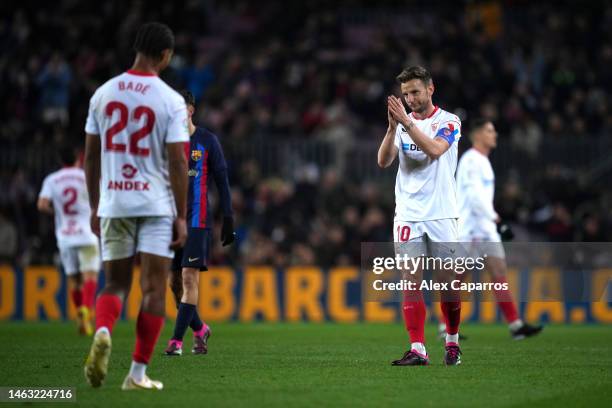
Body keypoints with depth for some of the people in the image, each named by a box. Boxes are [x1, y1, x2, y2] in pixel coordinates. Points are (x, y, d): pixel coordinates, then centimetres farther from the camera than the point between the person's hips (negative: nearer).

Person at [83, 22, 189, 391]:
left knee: (116, 284, 13)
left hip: (113, 204, 3)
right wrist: (181, 217, -4)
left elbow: (91, 156, 9)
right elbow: (177, 161, -10)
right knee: (154, 288, 3)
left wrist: (95, 207, 18)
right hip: (157, 205, -3)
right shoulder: (171, 100, -8)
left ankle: (103, 332, -18)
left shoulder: (103, 93, 5)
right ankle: (138, 374, 1)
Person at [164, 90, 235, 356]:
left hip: (197, 220, -4)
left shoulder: (207, 141, 1)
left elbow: (222, 180, 4)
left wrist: (228, 218, -1)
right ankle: (199, 329, 27)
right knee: (175, 283, 5)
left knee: (189, 277, -13)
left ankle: (176, 340, -15)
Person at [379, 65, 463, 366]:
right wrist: (393, 127, -18)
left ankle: (452, 342, 20)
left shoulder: (449, 122, 0)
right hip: (408, 214, 2)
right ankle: (417, 349, -6)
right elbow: (383, 161, -4)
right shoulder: (402, 123, 10)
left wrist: (406, 122, -25)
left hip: (441, 214, -2)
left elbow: (435, 150, -20)